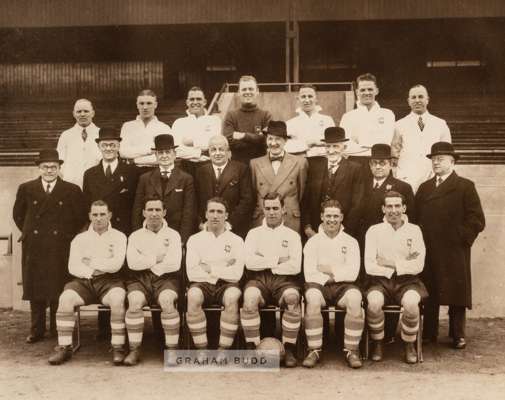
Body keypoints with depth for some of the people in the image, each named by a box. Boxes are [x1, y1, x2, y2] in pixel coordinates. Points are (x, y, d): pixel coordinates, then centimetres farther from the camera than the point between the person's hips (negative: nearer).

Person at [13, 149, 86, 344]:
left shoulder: (72, 190, 4)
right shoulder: (26, 189, 8)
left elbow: (81, 217, 8)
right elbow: (17, 214, 17)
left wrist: (68, 235, 3)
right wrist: (28, 232, 10)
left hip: (60, 249, -2)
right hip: (33, 248, 2)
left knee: (58, 290, -2)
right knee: (34, 289, 5)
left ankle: (59, 331, 10)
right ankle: (37, 331, 15)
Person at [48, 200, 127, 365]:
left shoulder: (118, 237, 9)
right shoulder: (80, 239, 16)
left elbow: (116, 264, -6)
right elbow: (73, 267, 5)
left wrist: (91, 264, 0)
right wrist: (91, 272, -8)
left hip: (109, 280, -2)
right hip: (84, 280, 2)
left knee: (118, 299, -34)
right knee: (65, 298, -27)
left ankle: (118, 347, -26)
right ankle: (64, 347, -19)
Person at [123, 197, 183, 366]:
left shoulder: (173, 235, 9)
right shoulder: (135, 236, 13)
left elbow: (174, 264, -6)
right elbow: (132, 263, -3)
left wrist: (146, 262, -2)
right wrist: (157, 258, -4)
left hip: (165, 278, -1)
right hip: (140, 279, 1)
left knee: (167, 301, -33)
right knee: (134, 302, -31)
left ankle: (172, 350, -23)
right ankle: (134, 350, -22)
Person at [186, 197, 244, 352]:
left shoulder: (236, 240, 10)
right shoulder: (195, 239, 11)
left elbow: (236, 274, -4)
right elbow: (192, 273, -3)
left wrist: (211, 269, -4)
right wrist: (223, 271, -3)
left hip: (226, 285, 0)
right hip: (202, 284, 0)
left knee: (232, 296, -35)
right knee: (193, 295, -34)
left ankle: (223, 350, -26)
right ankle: (201, 349, -24)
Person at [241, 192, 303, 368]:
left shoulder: (292, 235, 14)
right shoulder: (254, 233, 16)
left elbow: (295, 266, -2)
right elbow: (250, 262, -2)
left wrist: (265, 264, -1)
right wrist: (277, 261, -2)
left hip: (283, 280, 0)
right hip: (258, 280, 0)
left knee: (292, 297, -34)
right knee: (250, 297, -34)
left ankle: (289, 349, -19)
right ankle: (251, 347, -20)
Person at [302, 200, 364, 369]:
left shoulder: (350, 242, 12)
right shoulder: (313, 242, 10)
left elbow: (352, 273, 0)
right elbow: (309, 274, -1)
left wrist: (331, 270, -4)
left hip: (343, 286, 1)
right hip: (319, 285, 0)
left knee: (355, 298, -33)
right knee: (313, 297, -34)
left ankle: (352, 350, -21)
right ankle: (314, 350, -25)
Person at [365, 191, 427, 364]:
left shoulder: (414, 230, 6)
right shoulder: (374, 231, 4)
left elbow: (418, 266, -2)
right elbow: (369, 266, -7)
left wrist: (391, 263, -8)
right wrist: (404, 263, -8)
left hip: (407, 281, 0)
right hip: (380, 281, 0)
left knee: (411, 302, -32)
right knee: (374, 302, -32)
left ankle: (409, 345, -6)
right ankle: (377, 344, -6)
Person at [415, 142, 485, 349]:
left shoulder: (465, 186, 2)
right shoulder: (424, 188, 18)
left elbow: (477, 220, -3)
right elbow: (415, 217, 14)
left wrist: (461, 238, -9)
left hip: (454, 253, -4)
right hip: (428, 252, 4)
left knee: (457, 294, 0)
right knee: (429, 295, 4)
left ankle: (458, 335, 10)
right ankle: (429, 334, 13)